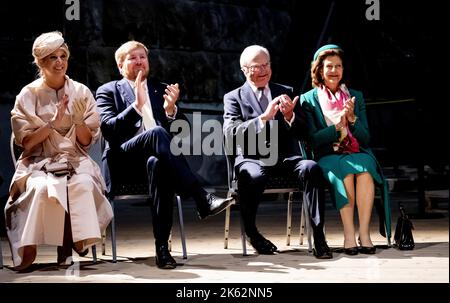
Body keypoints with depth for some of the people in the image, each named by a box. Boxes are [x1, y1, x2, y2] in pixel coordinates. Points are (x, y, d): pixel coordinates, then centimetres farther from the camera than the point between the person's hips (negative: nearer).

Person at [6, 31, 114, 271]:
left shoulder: (81, 92, 6)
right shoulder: (28, 95, 2)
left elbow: (87, 141, 5)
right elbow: (25, 142, -3)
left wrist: (78, 120, -15)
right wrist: (53, 123, -16)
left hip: (75, 160, 1)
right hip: (38, 162, -1)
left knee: (83, 184, -33)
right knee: (42, 187, -35)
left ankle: (78, 241, -21)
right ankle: (28, 250, -23)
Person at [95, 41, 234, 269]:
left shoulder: (161, 90, 23)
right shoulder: (108, 91, 14)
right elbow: (108, 129, -5)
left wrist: (171, 109, -7)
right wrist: (137, 105, -16)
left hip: (157, 158, 2)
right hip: (123, 163, -2)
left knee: (158, 164, -37)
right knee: (156, 133, -34)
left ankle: (162, 245, -39)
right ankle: (202, 199, -39)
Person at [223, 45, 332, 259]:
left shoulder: (285, 93, 18)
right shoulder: (233, 98, 9)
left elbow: (302, 134, 13)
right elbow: (230, 135, -9)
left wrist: (290, 116, -10)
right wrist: (263, 117, -21)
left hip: (285, 158, 3)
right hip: (252, 159, -2)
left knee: (311, 168, -30)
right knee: (254, 176, -37)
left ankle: (318, 236, -28)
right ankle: (251, 233, -10)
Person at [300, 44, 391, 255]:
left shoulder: (355, 97, 17)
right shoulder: (308, 100, 8)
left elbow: (366, 138, 10)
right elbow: (313, 140, -2)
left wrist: (352, 118, -9)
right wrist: (338, 124, -17)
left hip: (357, 153, 2)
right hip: (328, 157, -2)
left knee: (364, 170, -34)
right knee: (346, 171, -36)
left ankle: (364, 233, -34)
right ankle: (349, 235, -35)